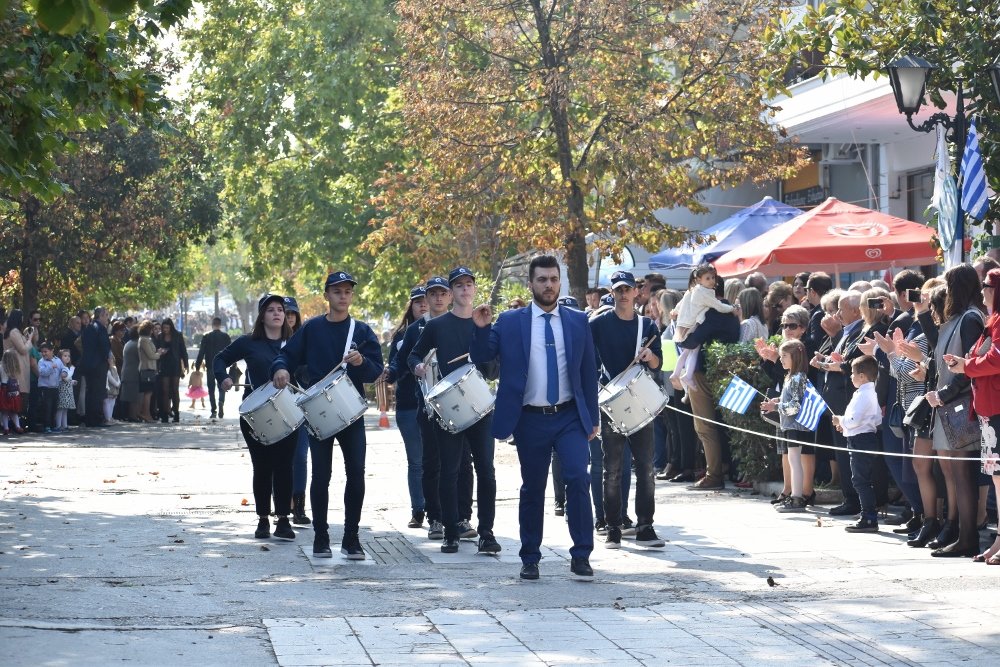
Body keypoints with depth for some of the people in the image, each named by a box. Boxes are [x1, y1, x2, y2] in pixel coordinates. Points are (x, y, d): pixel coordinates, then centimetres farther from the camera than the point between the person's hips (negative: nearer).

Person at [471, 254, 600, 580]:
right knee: (532, 489, 7)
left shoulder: (577, 321, 6)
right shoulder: (510, 322, 2)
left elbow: (589, 370, 9)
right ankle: (530, 559, 20)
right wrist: (482, 330, -18)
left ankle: (581, 556, -8)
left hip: (569, 417, 0)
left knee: (578, 478, -15)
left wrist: (593, 418, 7)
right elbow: (481, 357, 0)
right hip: (530, 419, 0)